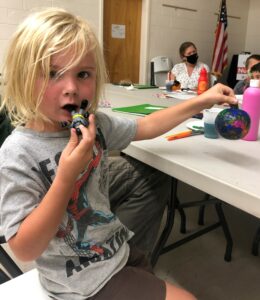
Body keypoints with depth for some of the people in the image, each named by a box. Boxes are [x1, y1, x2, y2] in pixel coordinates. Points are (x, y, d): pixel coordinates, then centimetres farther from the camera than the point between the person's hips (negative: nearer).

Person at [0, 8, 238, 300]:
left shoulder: (94, 123, -8)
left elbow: (144, 127, 7)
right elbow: (24, 250, -24)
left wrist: (202, 100, 5)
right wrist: (66, 178, -35)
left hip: (118, 249, 6)